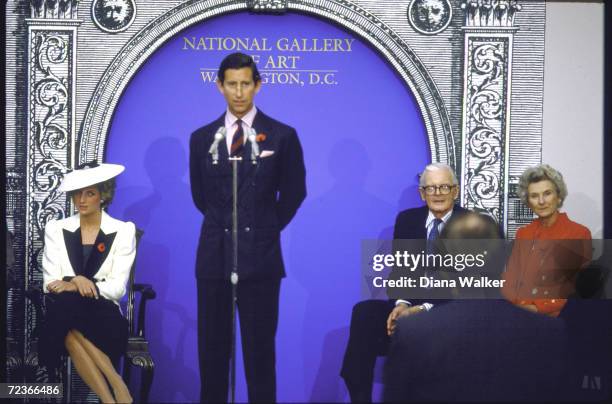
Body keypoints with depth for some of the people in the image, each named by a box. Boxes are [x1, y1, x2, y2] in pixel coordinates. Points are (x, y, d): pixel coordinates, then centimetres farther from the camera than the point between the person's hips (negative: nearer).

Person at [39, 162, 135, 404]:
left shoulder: (123, 231, 4)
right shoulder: (56, 229, 9)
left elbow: (117, 288, -4)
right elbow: (50, 284, 1)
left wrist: (74, 286, -19)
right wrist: (75, 282, -21)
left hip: (104, 317, -2)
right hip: (65, 313, 2)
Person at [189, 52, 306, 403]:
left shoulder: (282, 136, -1)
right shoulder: (202, 138, 8)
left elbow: (294, 192, 9)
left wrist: (265, 230, 9)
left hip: (260, 257, -3)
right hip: (214, 256, 3)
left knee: (260, 348, 2)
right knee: (212, 347, 7)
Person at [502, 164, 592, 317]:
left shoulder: (580, 234, 0)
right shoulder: (523, 234, 14)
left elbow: (582, 288, -3)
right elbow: (510, 279, 11)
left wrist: (539, 309, -10)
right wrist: (518, 305, -8)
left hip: (556, 318, -3)